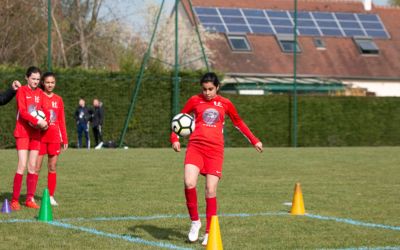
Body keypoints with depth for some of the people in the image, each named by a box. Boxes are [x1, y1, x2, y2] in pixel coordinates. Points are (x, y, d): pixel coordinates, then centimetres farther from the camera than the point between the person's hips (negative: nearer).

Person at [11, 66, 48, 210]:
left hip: (36, 133, 6)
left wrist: (44, 123, -5)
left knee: (33, 167, 4)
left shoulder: (40, 93, 12)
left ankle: (29, 199, 9)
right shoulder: (22, 91, -6)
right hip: (23, 132, -6)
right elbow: (22, 111, -16)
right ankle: (14, 200, -10)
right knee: (22, 166, -12)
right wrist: (37, 121, -27)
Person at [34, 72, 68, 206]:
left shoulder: (58, 100, 12)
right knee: (36, 167, -5)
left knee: (52, 168, 4)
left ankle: (51, 196, 9)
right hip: (40, 136, -3)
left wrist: (65, 139, 11)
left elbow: (62, 121, 14)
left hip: (55, 137, 3)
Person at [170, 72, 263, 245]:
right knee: (189, 183, -21)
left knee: (211, 191, -6)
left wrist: (254, 140, 26)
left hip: (215, 150, 0)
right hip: (195, 147, 0)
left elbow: (238, 123, 25)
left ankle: (209, 232, 6)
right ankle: (195, 221, 0)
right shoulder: (195, 101, 8)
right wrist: (175, 139, 2)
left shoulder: (225, 104, 11)